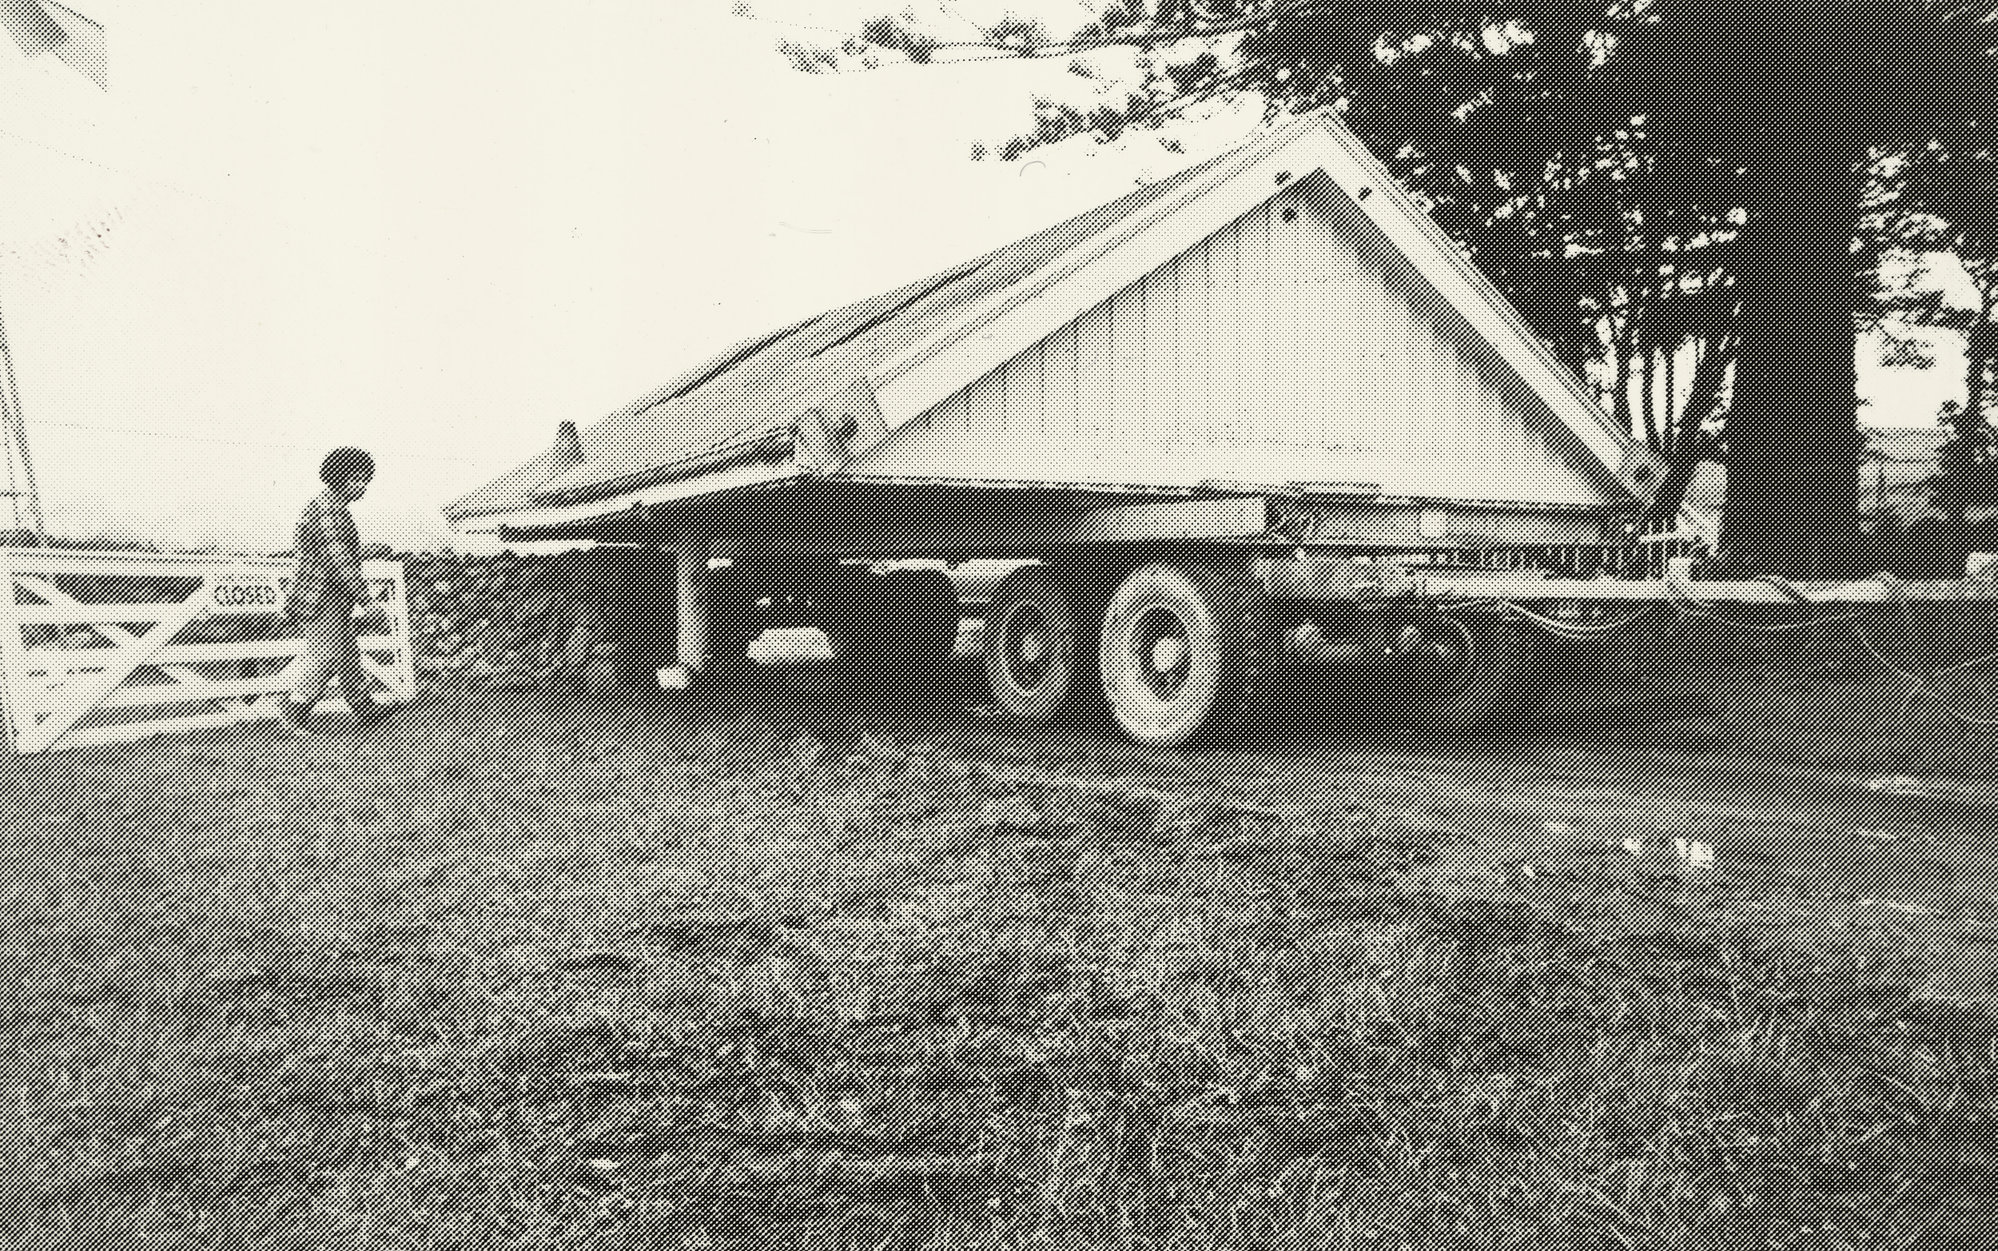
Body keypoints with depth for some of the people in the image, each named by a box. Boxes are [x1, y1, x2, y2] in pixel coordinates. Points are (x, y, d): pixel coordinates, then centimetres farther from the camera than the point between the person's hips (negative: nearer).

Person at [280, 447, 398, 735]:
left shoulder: (334, 507, 15)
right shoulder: (328, 511, -17)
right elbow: (339, 557, -21)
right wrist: (360, 589, -14)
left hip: (335, 598, 11)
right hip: (324, 600, -11)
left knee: (348, 653, 13)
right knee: (324, 654, -6)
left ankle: (365, 709, 19)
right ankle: (297, 710, 2)